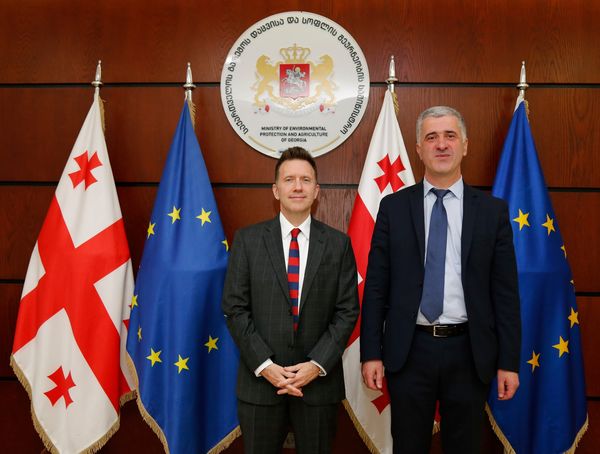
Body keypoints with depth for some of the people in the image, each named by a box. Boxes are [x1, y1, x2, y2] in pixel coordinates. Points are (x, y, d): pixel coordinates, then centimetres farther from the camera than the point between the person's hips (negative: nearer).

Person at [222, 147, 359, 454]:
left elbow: (347, 310, 0)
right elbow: (234, 307, -3)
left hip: (319, 379, 1)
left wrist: (317, 364, -10)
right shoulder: (247, 240, 0)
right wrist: (264, 365, -11)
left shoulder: (338, 244, 2)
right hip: (260, 380, 0)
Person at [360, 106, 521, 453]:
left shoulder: (493, 210, 1)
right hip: (408, 350, 0)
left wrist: (509, 361, -2)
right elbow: (375, 286, -1)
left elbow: (506, 292, 1)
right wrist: (371, 353, -4)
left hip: (469, 352, 0)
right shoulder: (394, 207, 0)